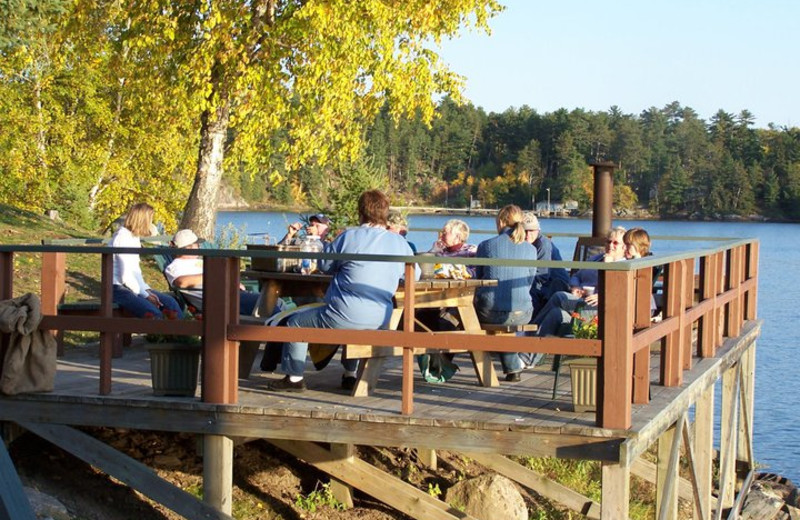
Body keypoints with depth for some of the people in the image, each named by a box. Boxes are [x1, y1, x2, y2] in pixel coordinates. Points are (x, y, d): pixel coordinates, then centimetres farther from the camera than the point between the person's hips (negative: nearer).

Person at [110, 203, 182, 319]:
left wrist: (147, 291, 0)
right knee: (155, 314, -26)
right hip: (118, 289, -10)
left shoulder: (134, 237, 13)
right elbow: (125, 276, -20)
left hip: (133, 286, 10)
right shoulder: (122, 238, -15)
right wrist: (145, 296, -15)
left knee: (169, 302, -3)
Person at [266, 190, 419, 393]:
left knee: (296, 322, 16)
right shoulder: (400, 243, 4)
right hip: (380, 321, 6)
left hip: (347, 316, -6)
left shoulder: (349, 237, -7)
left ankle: (294, 378, 20)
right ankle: (350, 375, 43)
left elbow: (324, 265, 7)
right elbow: (414, 274, 18)